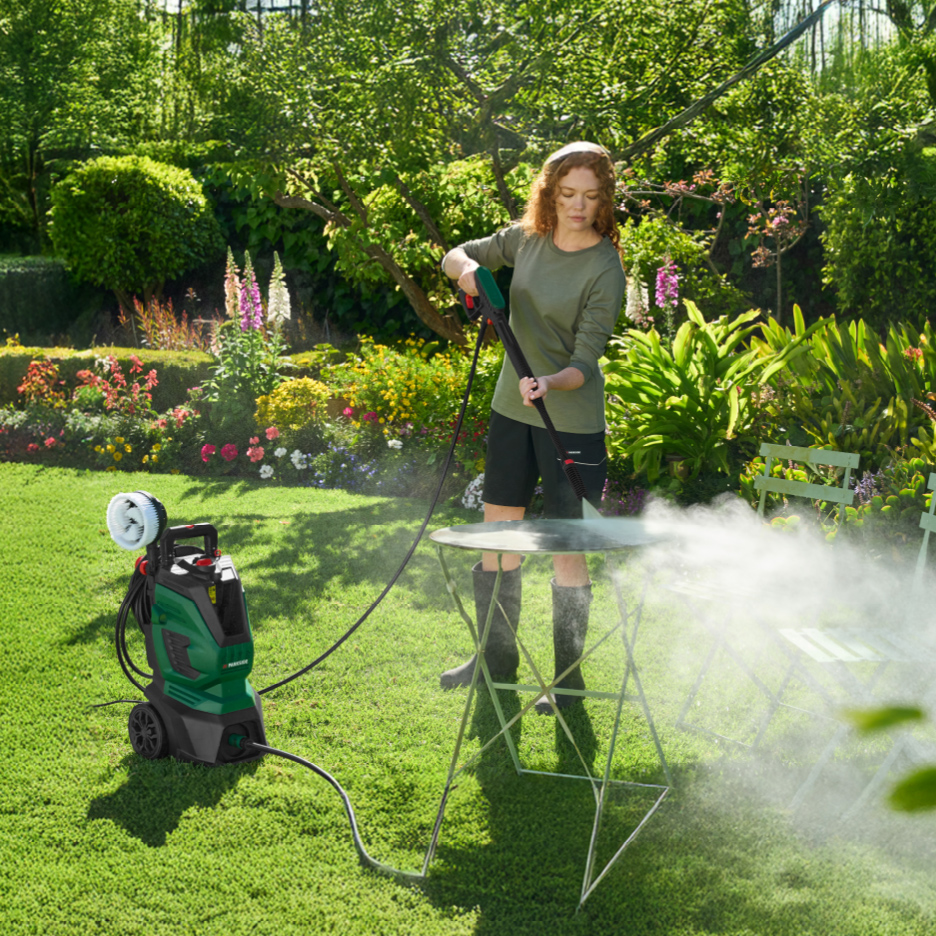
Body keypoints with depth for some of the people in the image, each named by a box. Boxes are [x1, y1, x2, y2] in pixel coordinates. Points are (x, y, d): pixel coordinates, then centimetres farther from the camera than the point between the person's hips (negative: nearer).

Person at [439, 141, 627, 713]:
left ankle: (568, 678, 14)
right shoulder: (529, 239, 1)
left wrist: (551, 382, -39)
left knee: (568, 548, -1)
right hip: (512, 409, 6)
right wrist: (466, 267, -10)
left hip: (572, 421, -6)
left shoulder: (605, 269, -15)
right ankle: (497, 657, 31)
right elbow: (455, 256, 14)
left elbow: (585, 364, -18)